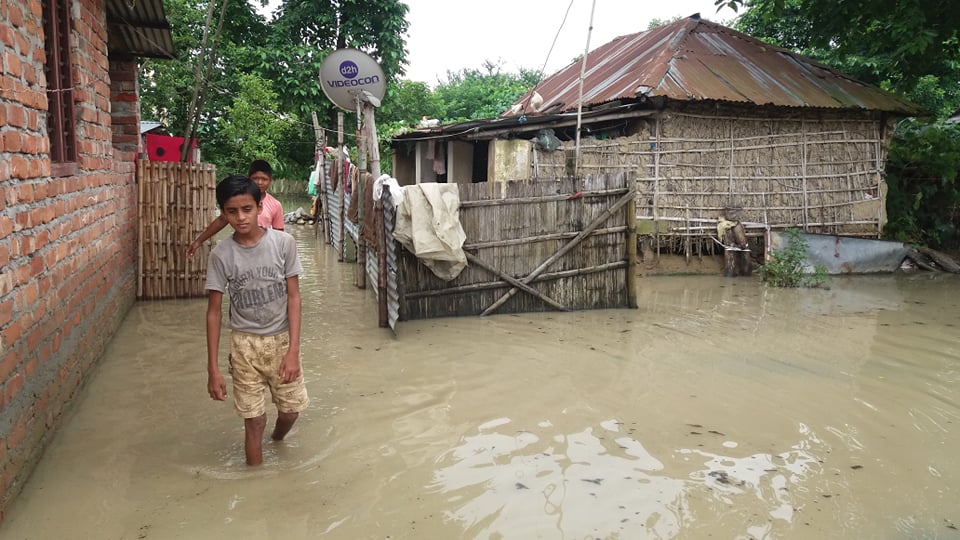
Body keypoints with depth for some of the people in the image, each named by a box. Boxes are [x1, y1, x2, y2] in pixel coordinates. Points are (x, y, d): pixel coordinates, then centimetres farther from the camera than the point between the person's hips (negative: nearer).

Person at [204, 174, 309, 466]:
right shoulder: (221, 254, -11)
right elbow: (214, 311, -6)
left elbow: (293, 297, -8)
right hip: (246, 344, -1)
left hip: (282, 339, 1)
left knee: (291, 409, 14)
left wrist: (293, 350, -15)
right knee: (254, 420, 5)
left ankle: (277, 438, 49)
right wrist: (213, 368, -7)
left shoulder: (283, 242, -12)